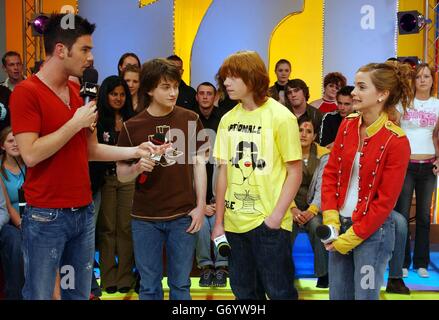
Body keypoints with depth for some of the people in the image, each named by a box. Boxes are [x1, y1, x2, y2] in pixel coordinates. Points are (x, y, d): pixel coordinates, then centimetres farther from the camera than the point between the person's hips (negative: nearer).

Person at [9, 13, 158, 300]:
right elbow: (31, 155, -21)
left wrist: (135, 151, 4)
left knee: (80, 293, 15)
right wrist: (76, 123, -17)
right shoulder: (26, 92, -12)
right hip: (46, 216, -7)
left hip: (84, 211, 7)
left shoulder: (78, 92, 11)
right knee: (39, 295, 4)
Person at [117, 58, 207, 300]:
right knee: (149, 287, 10)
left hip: (183, 216, 0)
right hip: (145, 218, 0)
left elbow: (199, 164, 5)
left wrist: (201, 206, -1)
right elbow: (122, 175, 2)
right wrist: (138, 167, -20)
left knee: (180, 285, 10)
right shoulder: (132, 127, -3)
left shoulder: (190, 120, 0)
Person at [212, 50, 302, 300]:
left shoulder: (281, 117, -8)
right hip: (234, 222, 5)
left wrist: (276, 216, -14)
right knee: (244, 292, 16)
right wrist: (219, 222, 8)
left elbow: (295, 172, -7)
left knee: (278, 291, 5)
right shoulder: (228, 119, 6)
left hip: (269, 223, -5)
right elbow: (224, 172, 9)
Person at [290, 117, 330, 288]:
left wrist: (311, 211, -24)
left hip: (313, 206, 0)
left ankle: (323, 273, -15)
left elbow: (322, 188, -8)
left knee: (316, 225, -32)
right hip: (292, 205, 0)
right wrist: (292, 209, -22)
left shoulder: (323, 155, 0)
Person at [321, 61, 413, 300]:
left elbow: (385, 201, -15)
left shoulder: (396, 141, -16)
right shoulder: (347, 125, 1)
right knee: (337, 295, 16)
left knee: (364, 295, 7)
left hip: (373, 231, -5)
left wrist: (352, 237, -13)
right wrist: (331, 220, -6)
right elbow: (330, 173, 3)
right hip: (340, 224, 5)